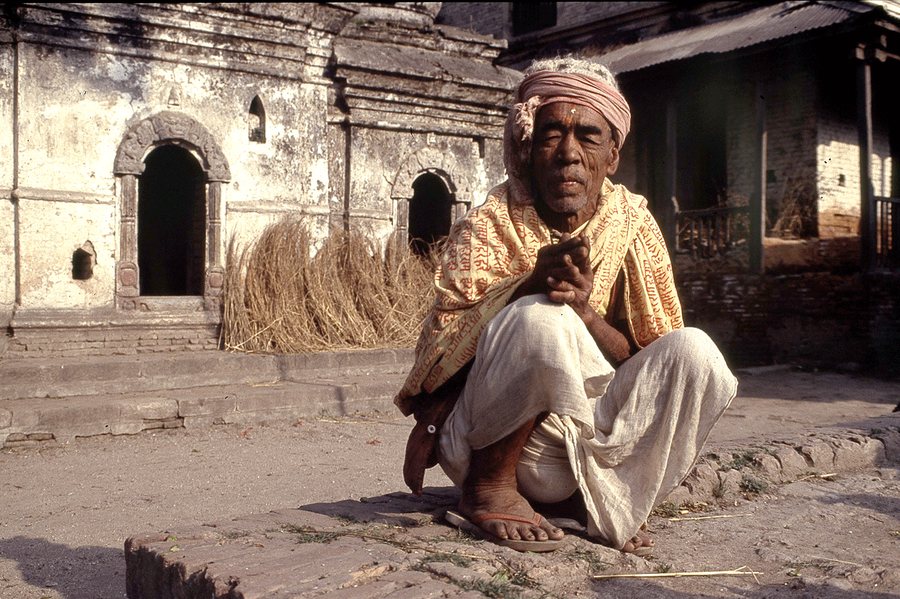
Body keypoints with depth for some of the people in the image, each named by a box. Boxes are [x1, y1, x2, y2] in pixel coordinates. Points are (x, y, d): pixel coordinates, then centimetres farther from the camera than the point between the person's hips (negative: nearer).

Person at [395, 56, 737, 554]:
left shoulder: (632, 224, -1)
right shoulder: (488, 229, -11)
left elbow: (649, 362, -3)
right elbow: (440, 361, -14)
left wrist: (584, 310, -24)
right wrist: (529, 286, -29)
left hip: (590, 436, 4)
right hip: (485, 447, -3)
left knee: (695, 355, -17)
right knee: (540, 319, -31)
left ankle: (598, 498, -4)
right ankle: (488, 489, -12)